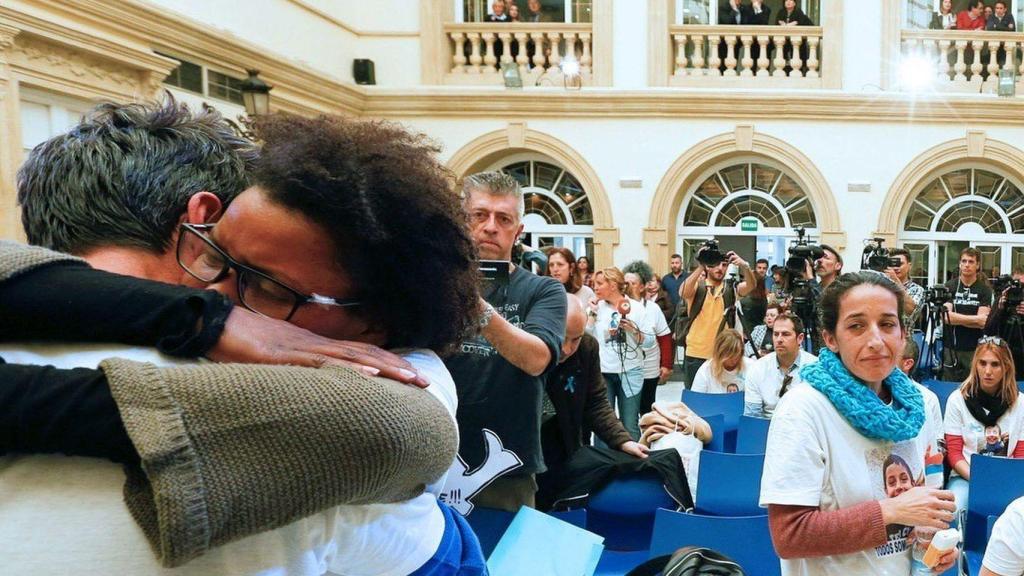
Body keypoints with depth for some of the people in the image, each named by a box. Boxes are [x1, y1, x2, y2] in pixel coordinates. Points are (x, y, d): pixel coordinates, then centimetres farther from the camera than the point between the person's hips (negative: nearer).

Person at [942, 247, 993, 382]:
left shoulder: (985, 289, 3)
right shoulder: (949, 287, 3)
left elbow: (982, 322, -6)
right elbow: (946, 316, -9)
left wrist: (957, 318, -13)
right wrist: (975, 319, -11)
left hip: (975, 349, 0)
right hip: (951, 347, 0)